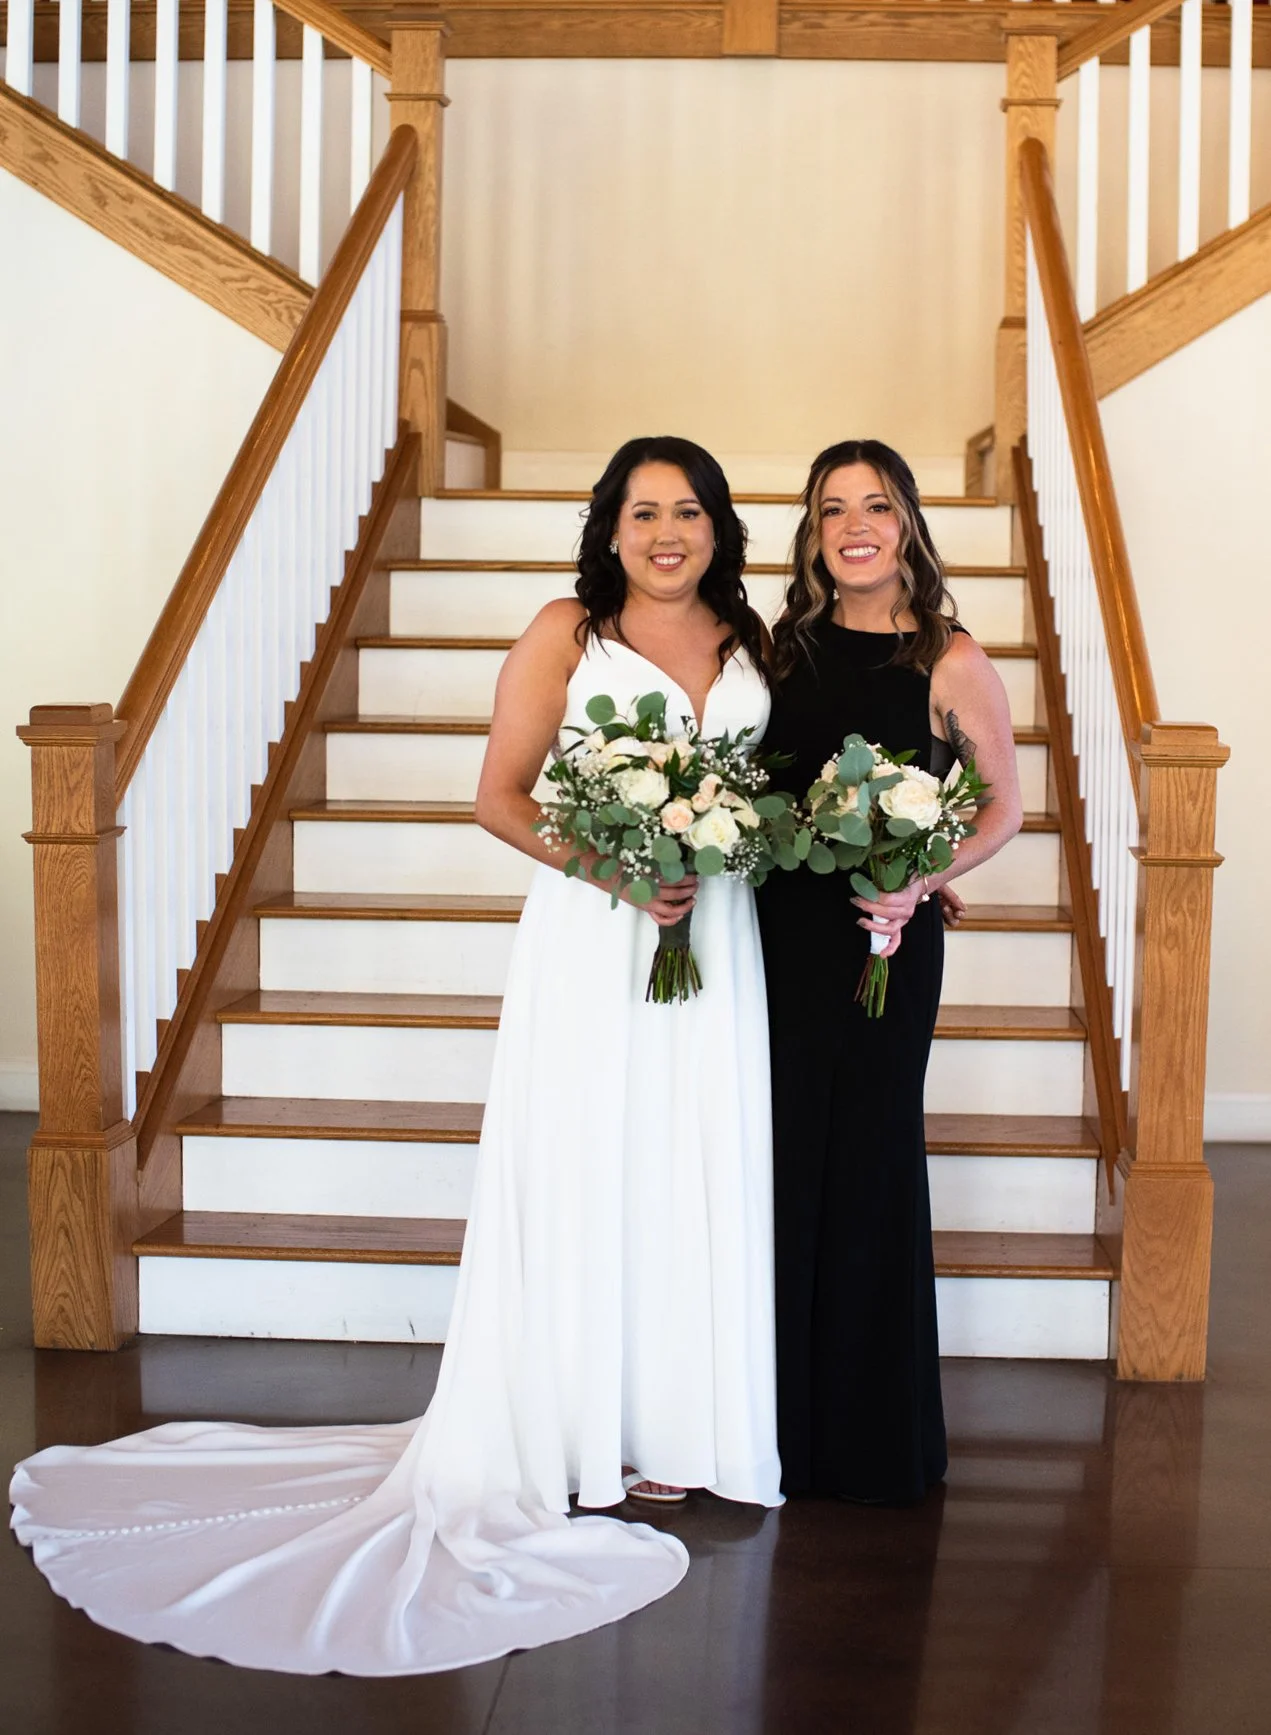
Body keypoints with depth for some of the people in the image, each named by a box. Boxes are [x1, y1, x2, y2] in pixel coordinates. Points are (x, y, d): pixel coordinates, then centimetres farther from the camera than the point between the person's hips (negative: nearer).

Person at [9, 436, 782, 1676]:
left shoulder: (752, 646, 11)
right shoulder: (565, 633, -1)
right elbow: (499, 797, -4)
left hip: (717, 941, 4)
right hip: (589, 940, -4)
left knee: (698, 1179, 7)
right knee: (579, 1175, 1)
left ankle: (667, 1428, 21)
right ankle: (562, 1431, 14)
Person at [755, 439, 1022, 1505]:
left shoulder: (949, 663, -6)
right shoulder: (788, 645, 6)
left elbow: (1004, 810, 0)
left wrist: (919, 882, -14)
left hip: (885, 938, -3)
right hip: (782, 931, 4)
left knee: (867, 1161, 5)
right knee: (785, 1158, 9)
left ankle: (873, 1432, 22)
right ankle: (784, 1414, 24)